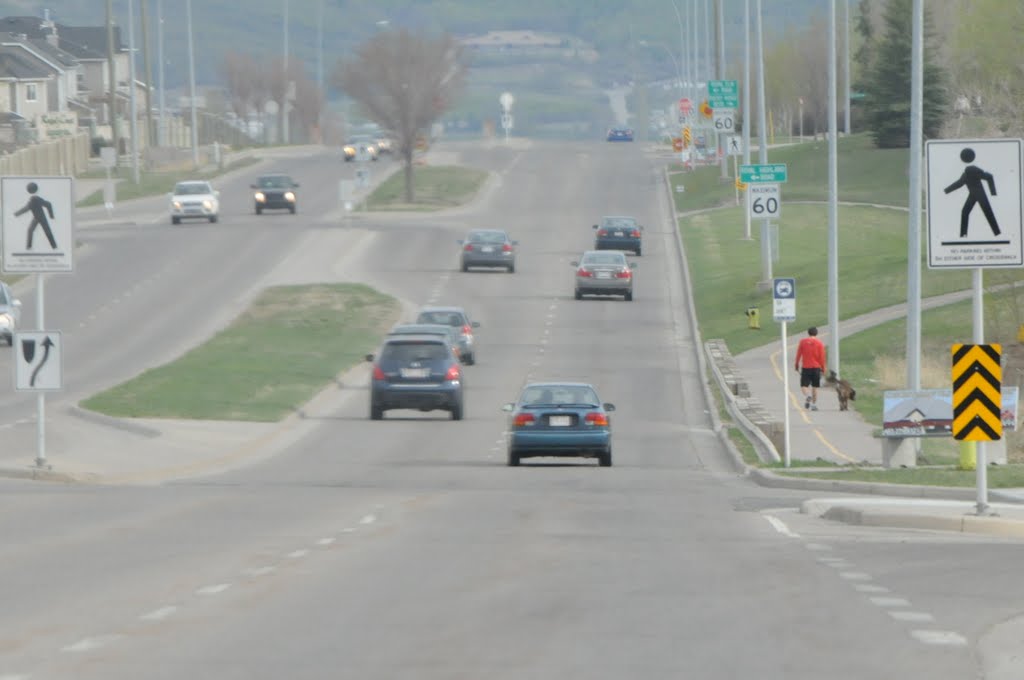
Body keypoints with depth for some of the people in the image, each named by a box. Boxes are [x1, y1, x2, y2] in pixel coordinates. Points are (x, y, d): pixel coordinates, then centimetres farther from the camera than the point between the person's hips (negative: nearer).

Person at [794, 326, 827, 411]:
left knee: (804, 386, 3)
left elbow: (798, 355, 2)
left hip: (805, 368, 0)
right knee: (815, 387, 9)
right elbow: (822, 357, -2)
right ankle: (814, 405, 8)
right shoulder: (820, 343, -2)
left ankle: (807, 395, -28)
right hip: (816, 367, 0)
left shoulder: (803, 342, 1)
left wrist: (796, 365, 13)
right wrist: (823, 368, 7)